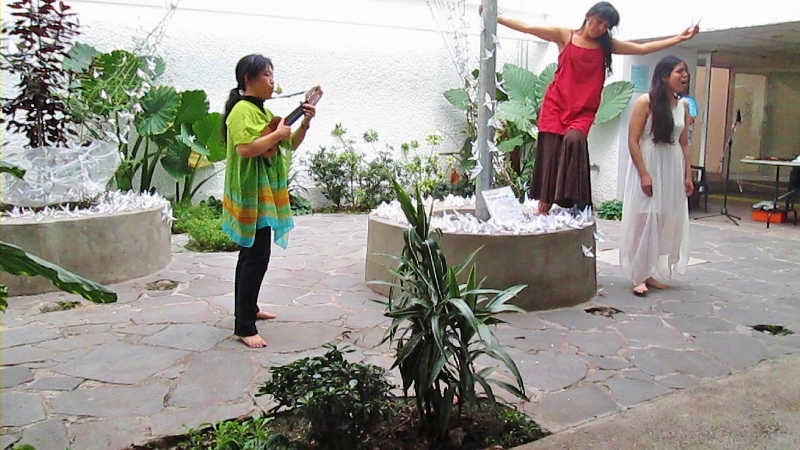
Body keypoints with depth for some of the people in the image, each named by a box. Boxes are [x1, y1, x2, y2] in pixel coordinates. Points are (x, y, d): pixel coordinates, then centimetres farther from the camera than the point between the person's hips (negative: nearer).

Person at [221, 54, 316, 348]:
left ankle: (247, 308, 31)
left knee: (250, 253, 18)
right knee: (257, 257, -11)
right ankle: (244, 327, -8)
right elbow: (245, 149, -29)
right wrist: (277, 134, -19)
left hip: (265, 192, 10)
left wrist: (305, 124, 6)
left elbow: (289, 146, 20)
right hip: (252, 193, -10)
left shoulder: (264, 112, 17)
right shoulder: (243, 110, -13)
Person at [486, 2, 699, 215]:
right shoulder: (564, 36, 5)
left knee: (574, 139, -26)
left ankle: (569, 202, -24)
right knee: (550, 151, -8)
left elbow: (643, 48, 15)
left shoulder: (607, 45, 12)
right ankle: (543, 205, -3)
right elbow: (527, 28, 2)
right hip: (556, 105, -1)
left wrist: (678, 38, 12)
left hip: (583, 111, 1)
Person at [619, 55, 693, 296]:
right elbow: (633, 140, -13)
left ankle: (652, 272, 19)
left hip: (673, 170, 6)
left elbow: (684, 144, 12)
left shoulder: (683, 106, 8)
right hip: (648, 168, -6)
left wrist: (688, 175, 6)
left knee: (667, 221, 8)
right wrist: (644, 174, -17)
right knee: (643, 220, -3)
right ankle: (639, 276, 3)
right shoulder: (646, 102, -9)